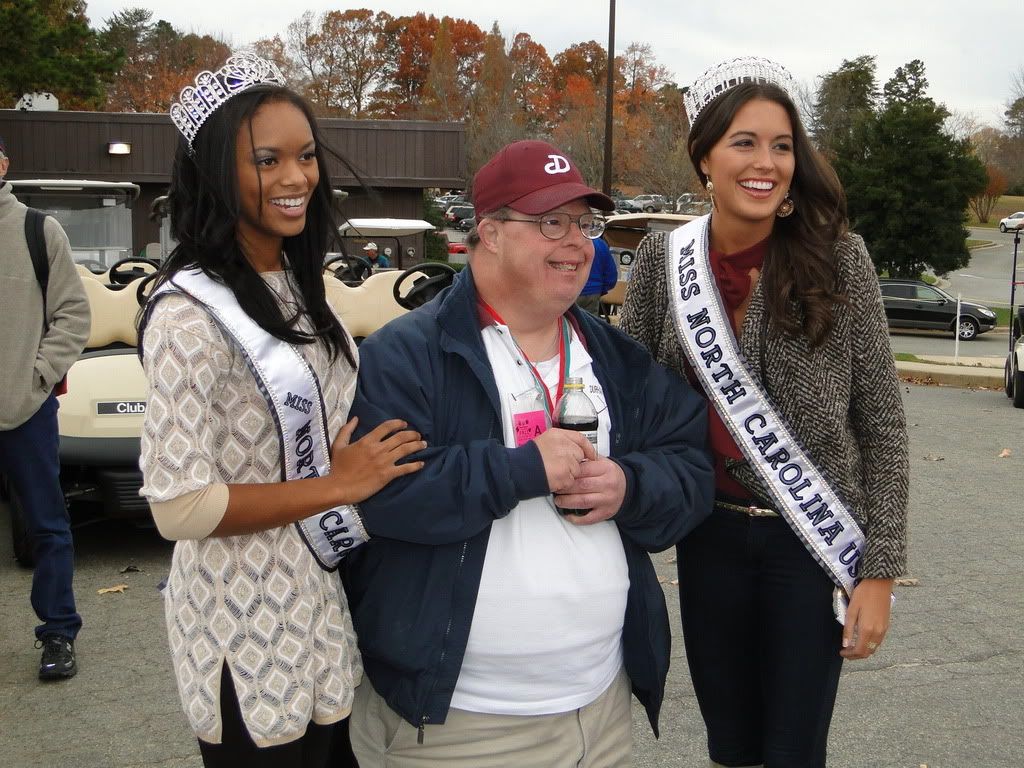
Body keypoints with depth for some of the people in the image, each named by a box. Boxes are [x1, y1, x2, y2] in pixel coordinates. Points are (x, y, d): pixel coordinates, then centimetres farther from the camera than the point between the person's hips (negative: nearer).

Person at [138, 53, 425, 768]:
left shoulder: (296, 283, 6)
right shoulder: (190, 311, -20)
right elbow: (180, 506, -22)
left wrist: (366, 461, 3)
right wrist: (340, 485, -19)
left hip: (326, 608, 8)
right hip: (253, 633, -8)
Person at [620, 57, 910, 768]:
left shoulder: (838, 257, -9)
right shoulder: (662, 259, -3)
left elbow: (882, 423, -6)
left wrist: (881, 570, -8)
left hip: (817, 540, -2)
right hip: (711, 533, 2)